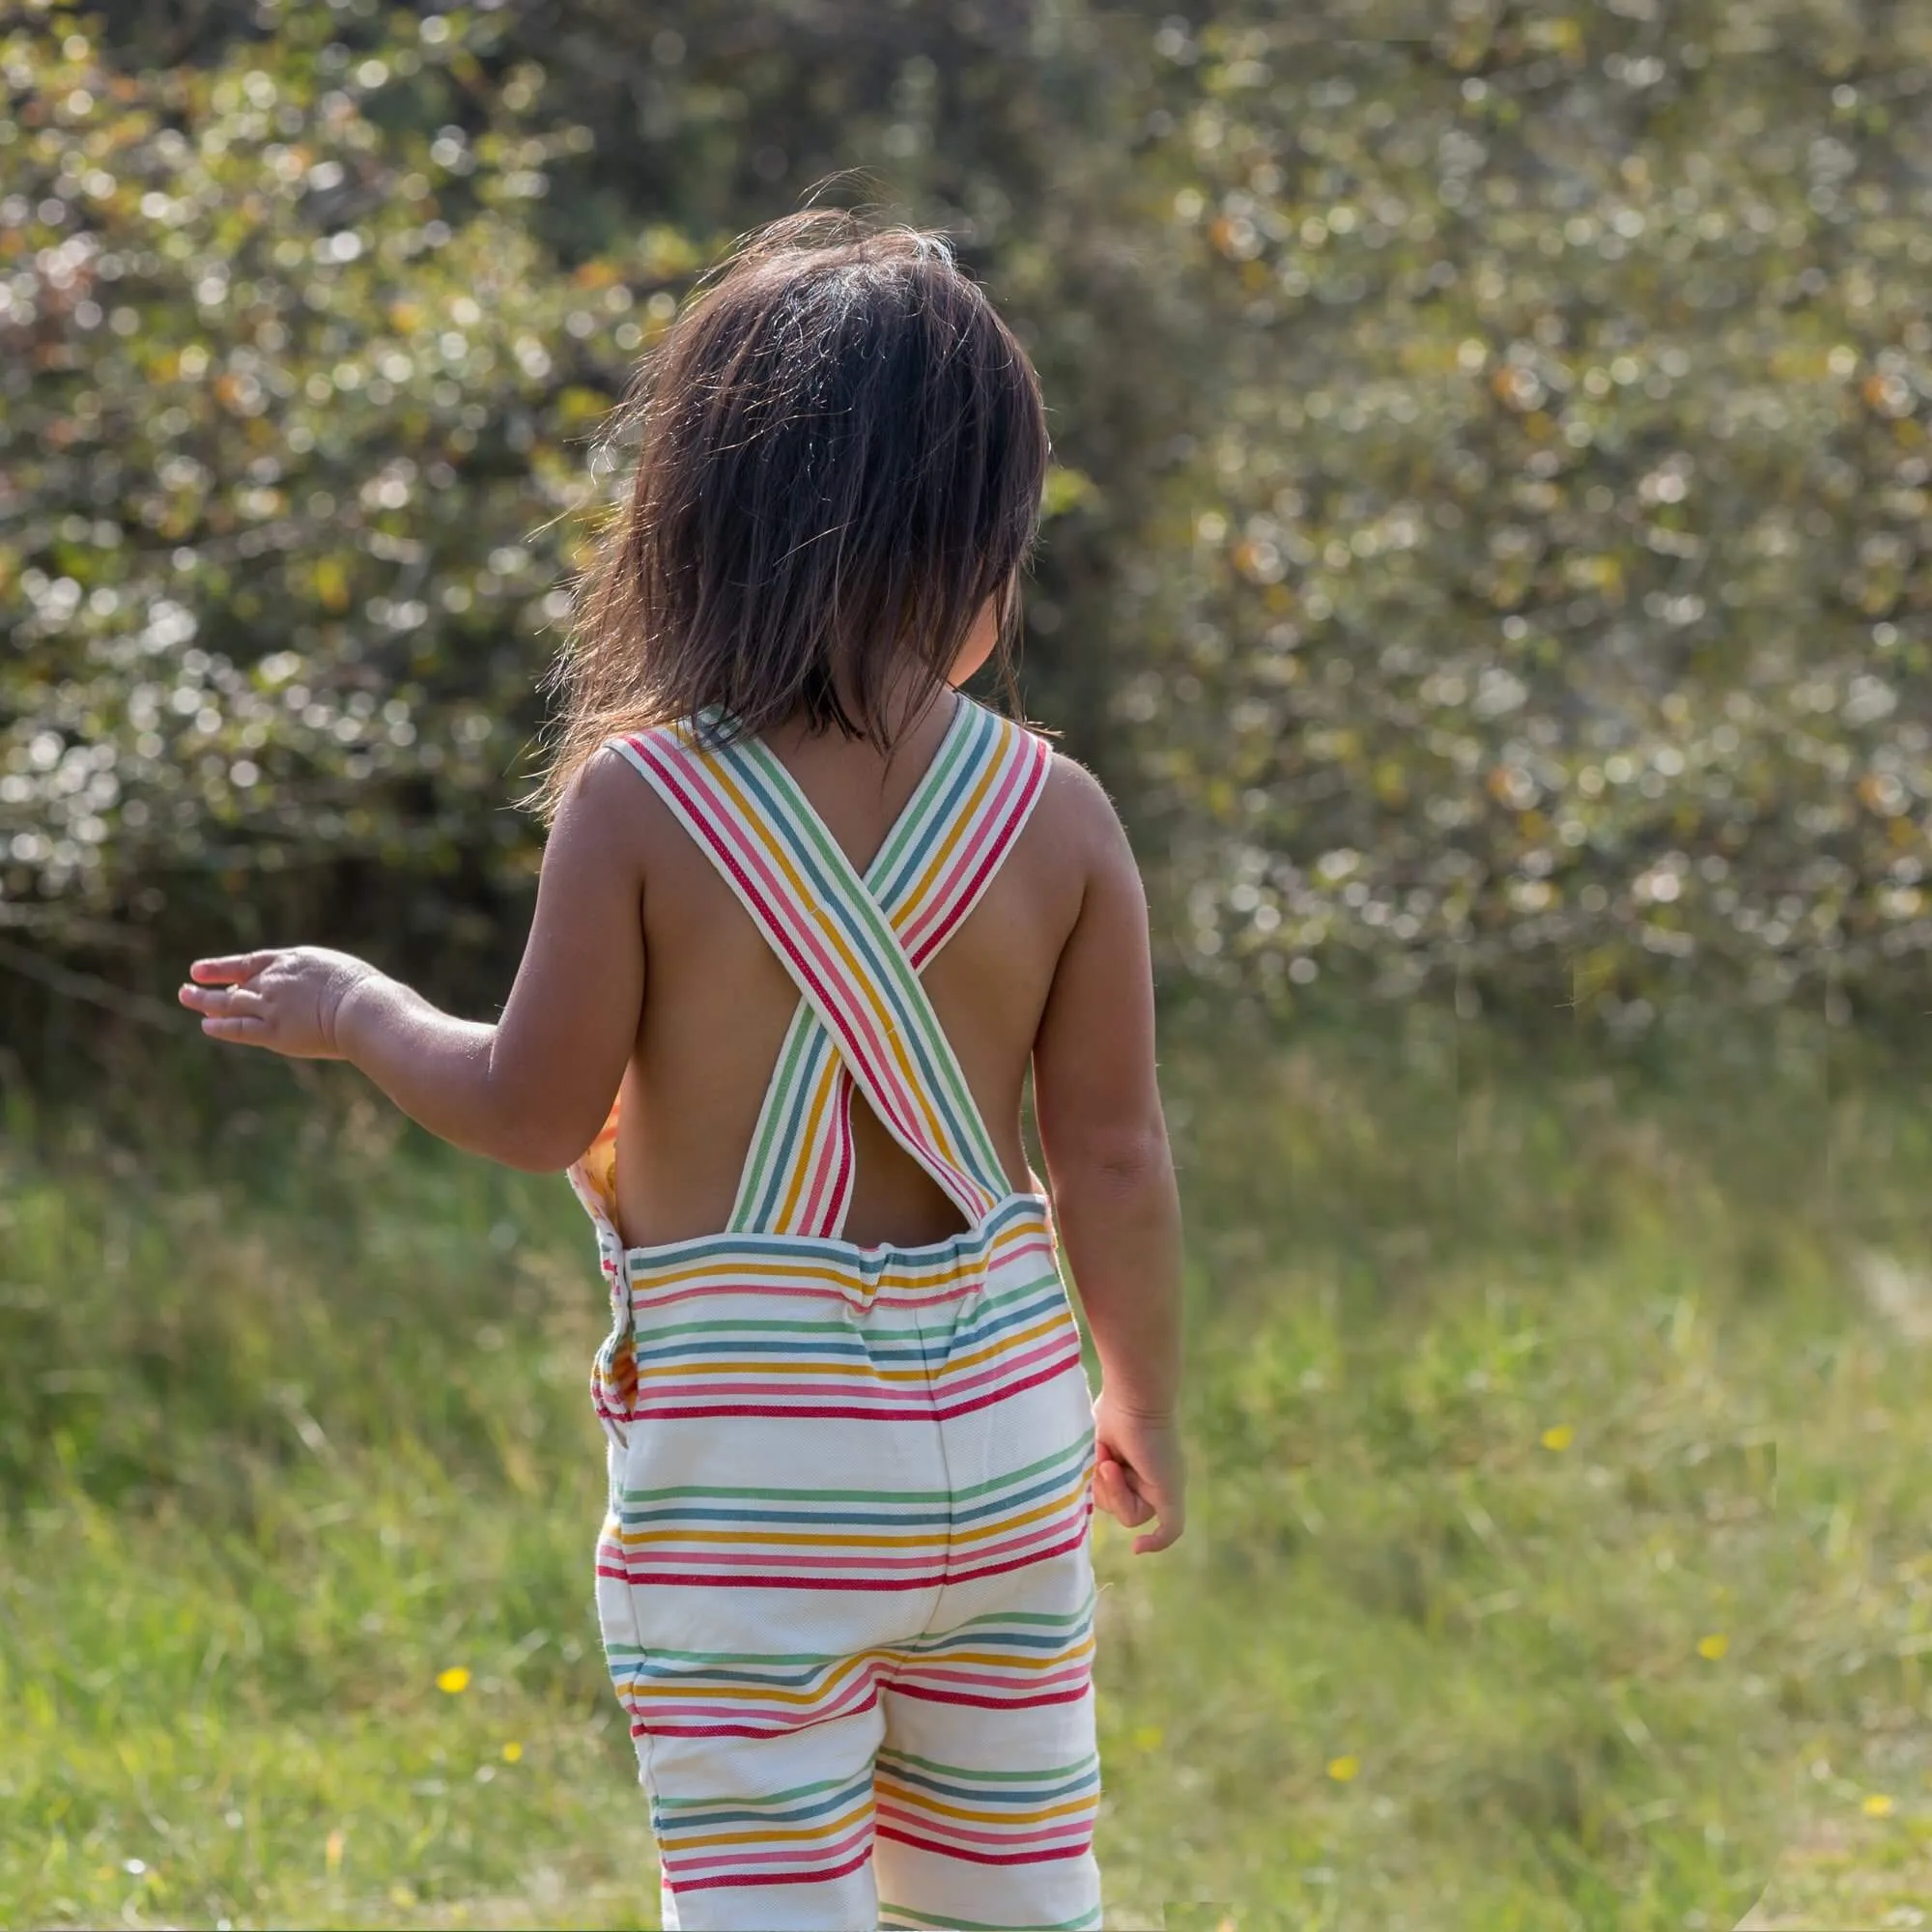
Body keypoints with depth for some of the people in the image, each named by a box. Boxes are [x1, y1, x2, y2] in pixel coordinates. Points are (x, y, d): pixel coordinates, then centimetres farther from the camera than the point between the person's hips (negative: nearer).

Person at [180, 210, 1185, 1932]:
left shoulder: (638, 802, -11)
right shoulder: (1060, 818, -5)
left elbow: (537, 1110, -6)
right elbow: (1114, 1158, 0)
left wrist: (356, 1014, 14)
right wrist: (1145, 1402, 16)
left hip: (745, 1443, -3)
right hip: (1001, 1427, 3)